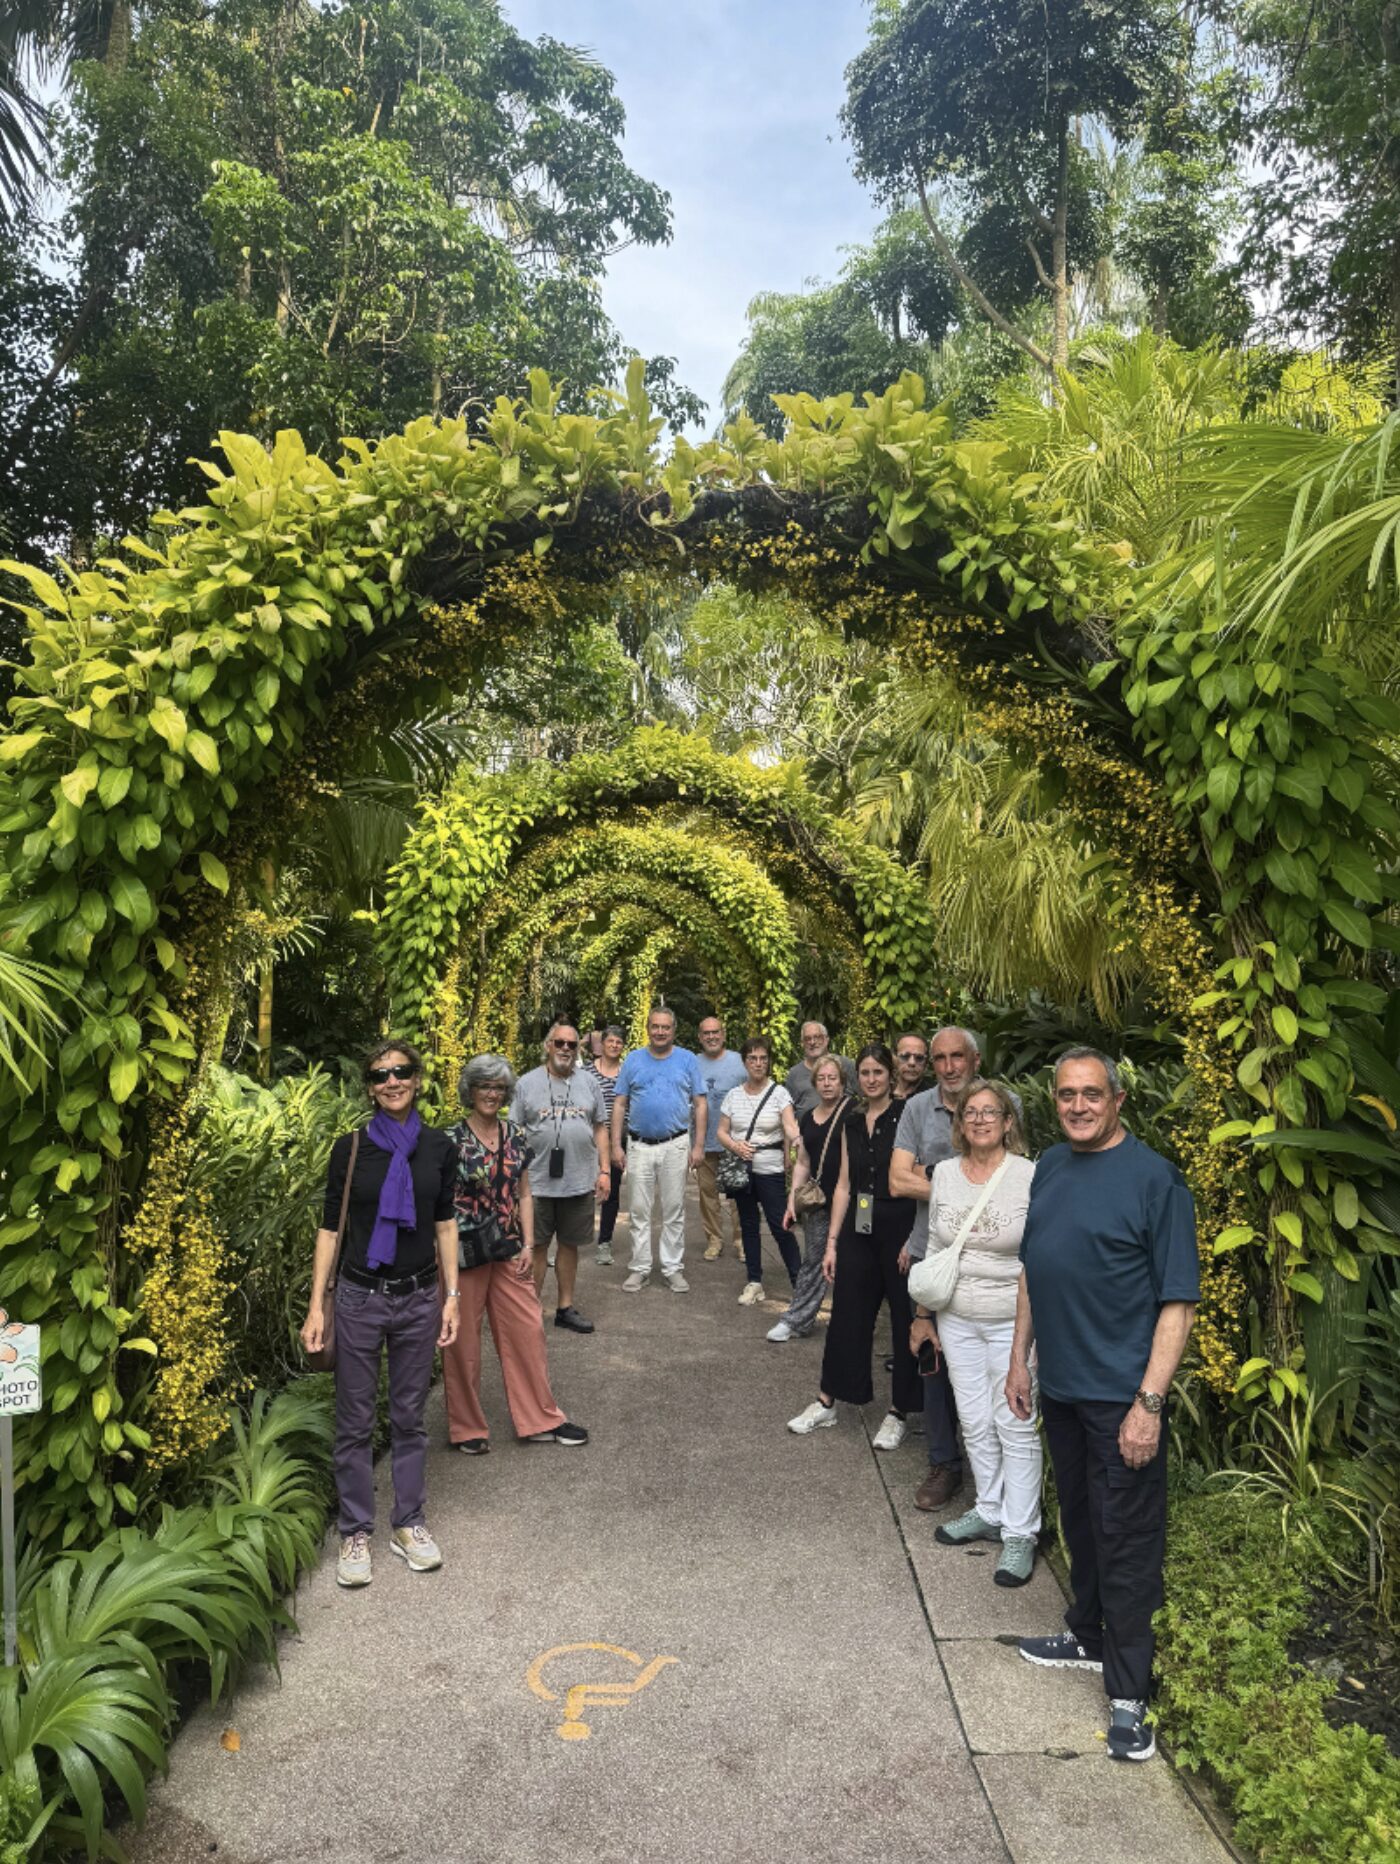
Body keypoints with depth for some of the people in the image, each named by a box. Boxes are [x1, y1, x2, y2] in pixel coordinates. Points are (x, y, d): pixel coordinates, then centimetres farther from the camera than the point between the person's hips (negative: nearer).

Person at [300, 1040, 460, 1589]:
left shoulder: (439, 1147, 0)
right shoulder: (351, 1147, -6)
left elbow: (445, 1224, 6)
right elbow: (330, 1228, -2)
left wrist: (452, 1296, 3)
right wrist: (316, 1305, -5)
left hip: (419, 1298, 2)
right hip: (359, 1297, -1)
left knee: (409, 1417, 13)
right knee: (355, 1421, 8)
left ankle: (409, 1523, 28)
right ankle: (355, 1532, 23)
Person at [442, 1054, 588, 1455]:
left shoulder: (516, 1137, 5)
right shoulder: (452, 1140, -10)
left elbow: (523, 1194, 10)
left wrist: (528, 1244, 3)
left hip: (509, 1252, 5)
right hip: (464, 1252, -5)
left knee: (527, 1330, 8)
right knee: (462, 1339, 7)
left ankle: (541, 1420, 22)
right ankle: (466, 1428, 24)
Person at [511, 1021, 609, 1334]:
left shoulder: (588, 1083, 7)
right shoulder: (527, 1083, 0)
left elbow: (600, 1129, 10)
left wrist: (604, 1170, 3)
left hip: (580, 1182, 2)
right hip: (537, 1182, -2)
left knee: (569, 1246, 12)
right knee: (536, 1247, 5)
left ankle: (565, 1308, 25)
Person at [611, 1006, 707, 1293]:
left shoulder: (687, 1060, 3)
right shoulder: (633, 1060, 5)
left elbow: (700, 1104, 3)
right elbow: (620, 1104, 6)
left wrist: (698, 1145, -4)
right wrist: (616, 1145, 0)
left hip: (675, 1145, -1)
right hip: (640, 1145, 1)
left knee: (674, 1211, 6)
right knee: (640, 1210, 6)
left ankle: (673, 1268, 16)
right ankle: (640, 1268, 16)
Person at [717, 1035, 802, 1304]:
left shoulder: (779, 1093, -5)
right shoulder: (733, 1095, 5)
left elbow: (790, 1126, -19)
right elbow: (722, 1132, 7)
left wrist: (796, 1140, -42)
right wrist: (735, 1146, -13)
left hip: (771, 1170, -4)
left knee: (780, 1227, -5)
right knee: (748, 1226, 12)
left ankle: (799, 1281, 8)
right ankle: (754, 1282, 23)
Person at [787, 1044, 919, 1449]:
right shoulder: (851, 1123, 9)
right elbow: (844, 1184, 11)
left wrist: (915, 1240, -17)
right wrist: (832, 1242, 8)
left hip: (899, 1229, -5)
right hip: (858, 1231, 5)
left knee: (905, 1320, 6)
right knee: (847, 1316, 12)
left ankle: (900, 1412, 20)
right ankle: (827, 1402, 26)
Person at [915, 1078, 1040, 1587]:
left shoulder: (1031, 1177, -12)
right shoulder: (944, 1173, 1)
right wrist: (922, 1315, 13)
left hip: (1011, 1321, -4)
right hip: (956, 1320, 4)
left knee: (1016, 1426, 2)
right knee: (975, 1423, 14)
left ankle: (1019, 1534, 16)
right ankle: (989, 1512, 32)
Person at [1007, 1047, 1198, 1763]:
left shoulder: (1154, 1178, -14)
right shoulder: (1050, 1168, 6)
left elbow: (1178, 1301, -16)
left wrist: (1150, 1401, -19)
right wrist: (1020, 1359, 15)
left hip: (1122, 1395, -6)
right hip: (1060, 1387, 7)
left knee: (1126, 1540, 4)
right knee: (1079, 1520, 21)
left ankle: (1128, 1693, 18)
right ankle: (1087, 1636, 40)